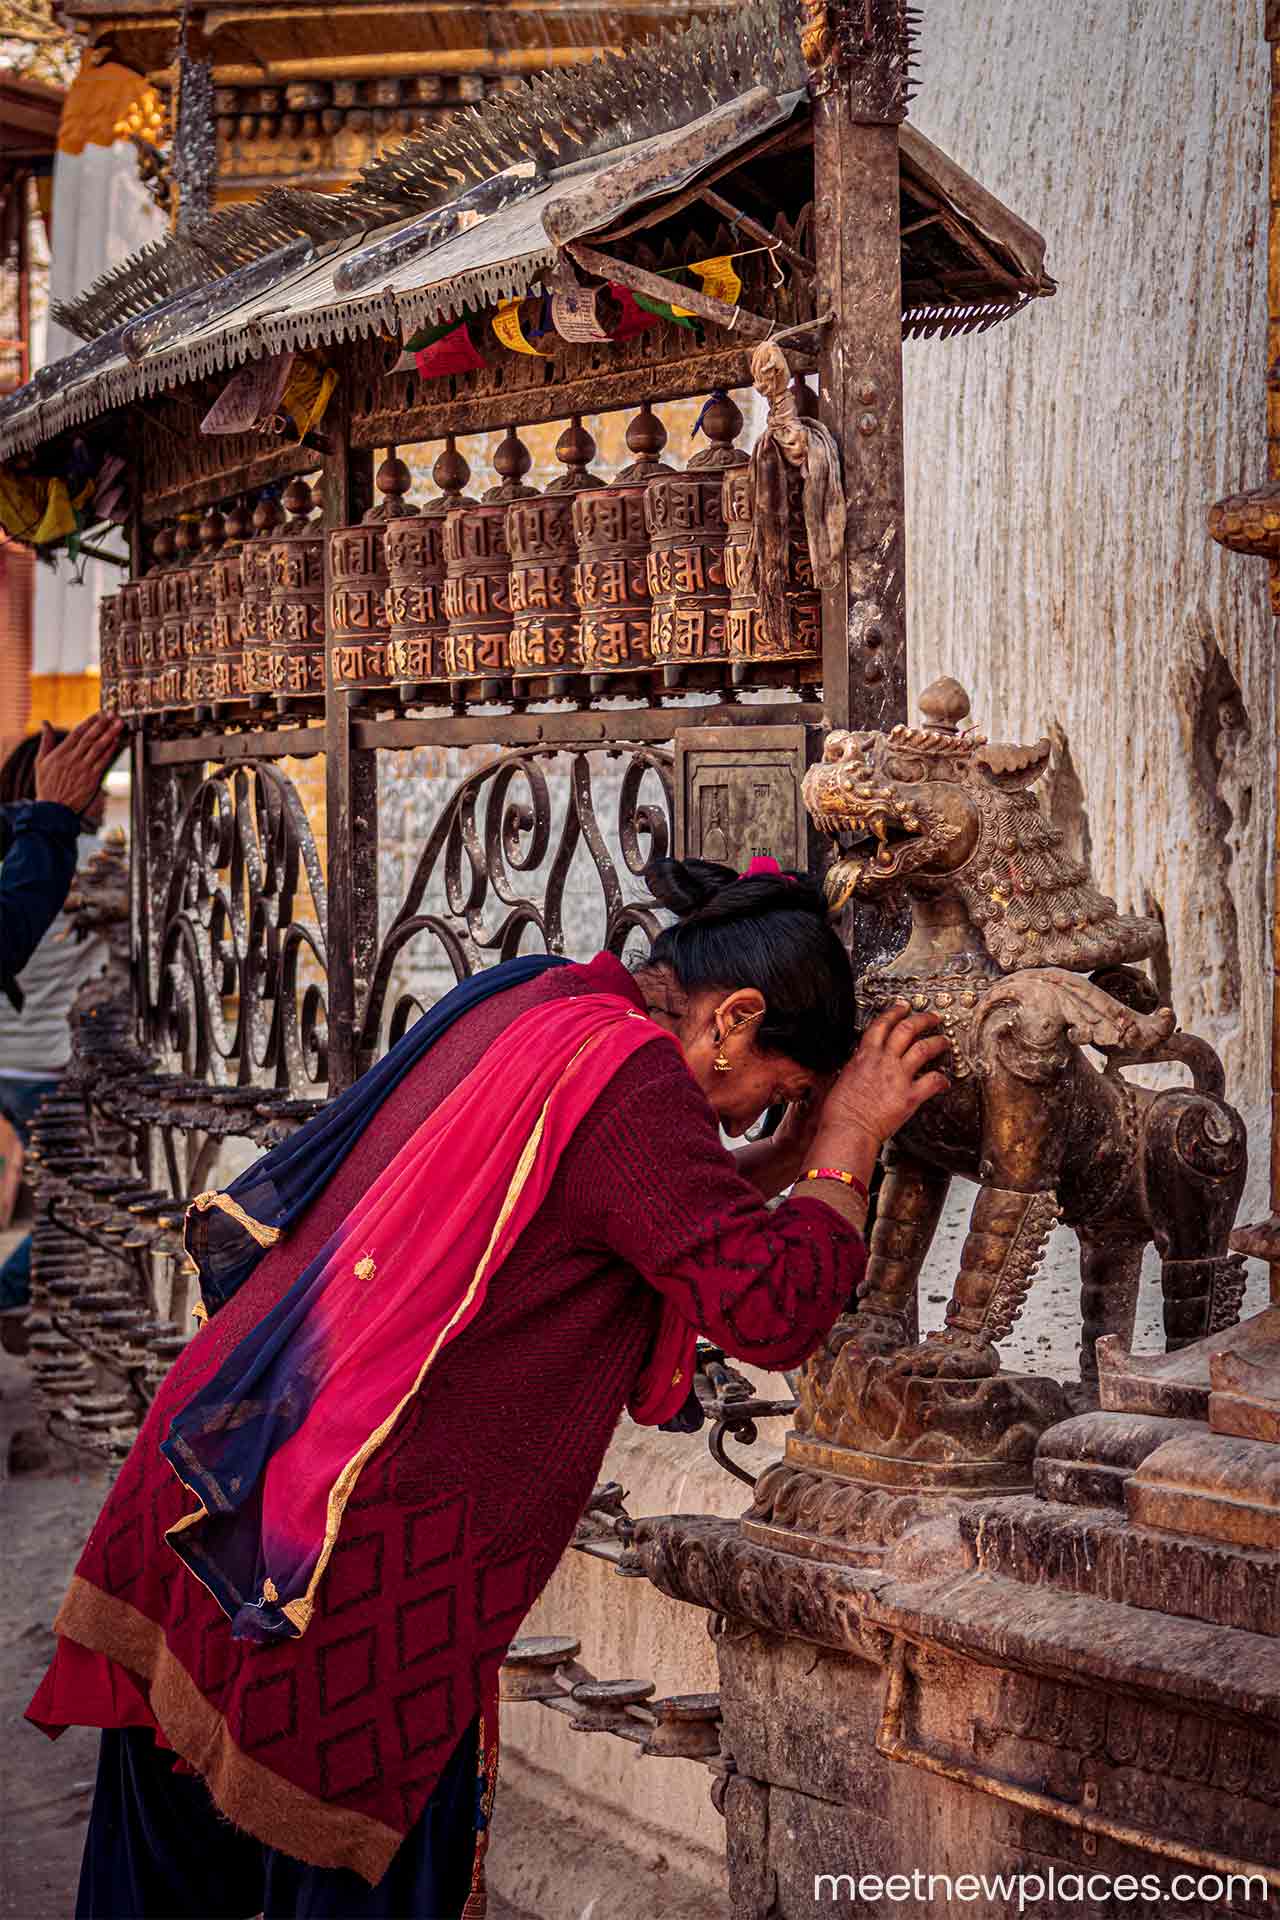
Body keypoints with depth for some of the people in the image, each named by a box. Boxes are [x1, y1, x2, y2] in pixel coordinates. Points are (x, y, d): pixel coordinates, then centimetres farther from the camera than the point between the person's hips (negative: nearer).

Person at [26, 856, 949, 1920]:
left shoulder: (521, 1003, 12)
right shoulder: (624, 1073, -16)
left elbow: (666, 1207, 25)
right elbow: (773, 1308, -16)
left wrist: (790, 1156, 18)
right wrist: (847, 1141, -3)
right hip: (368, 1555, -9)